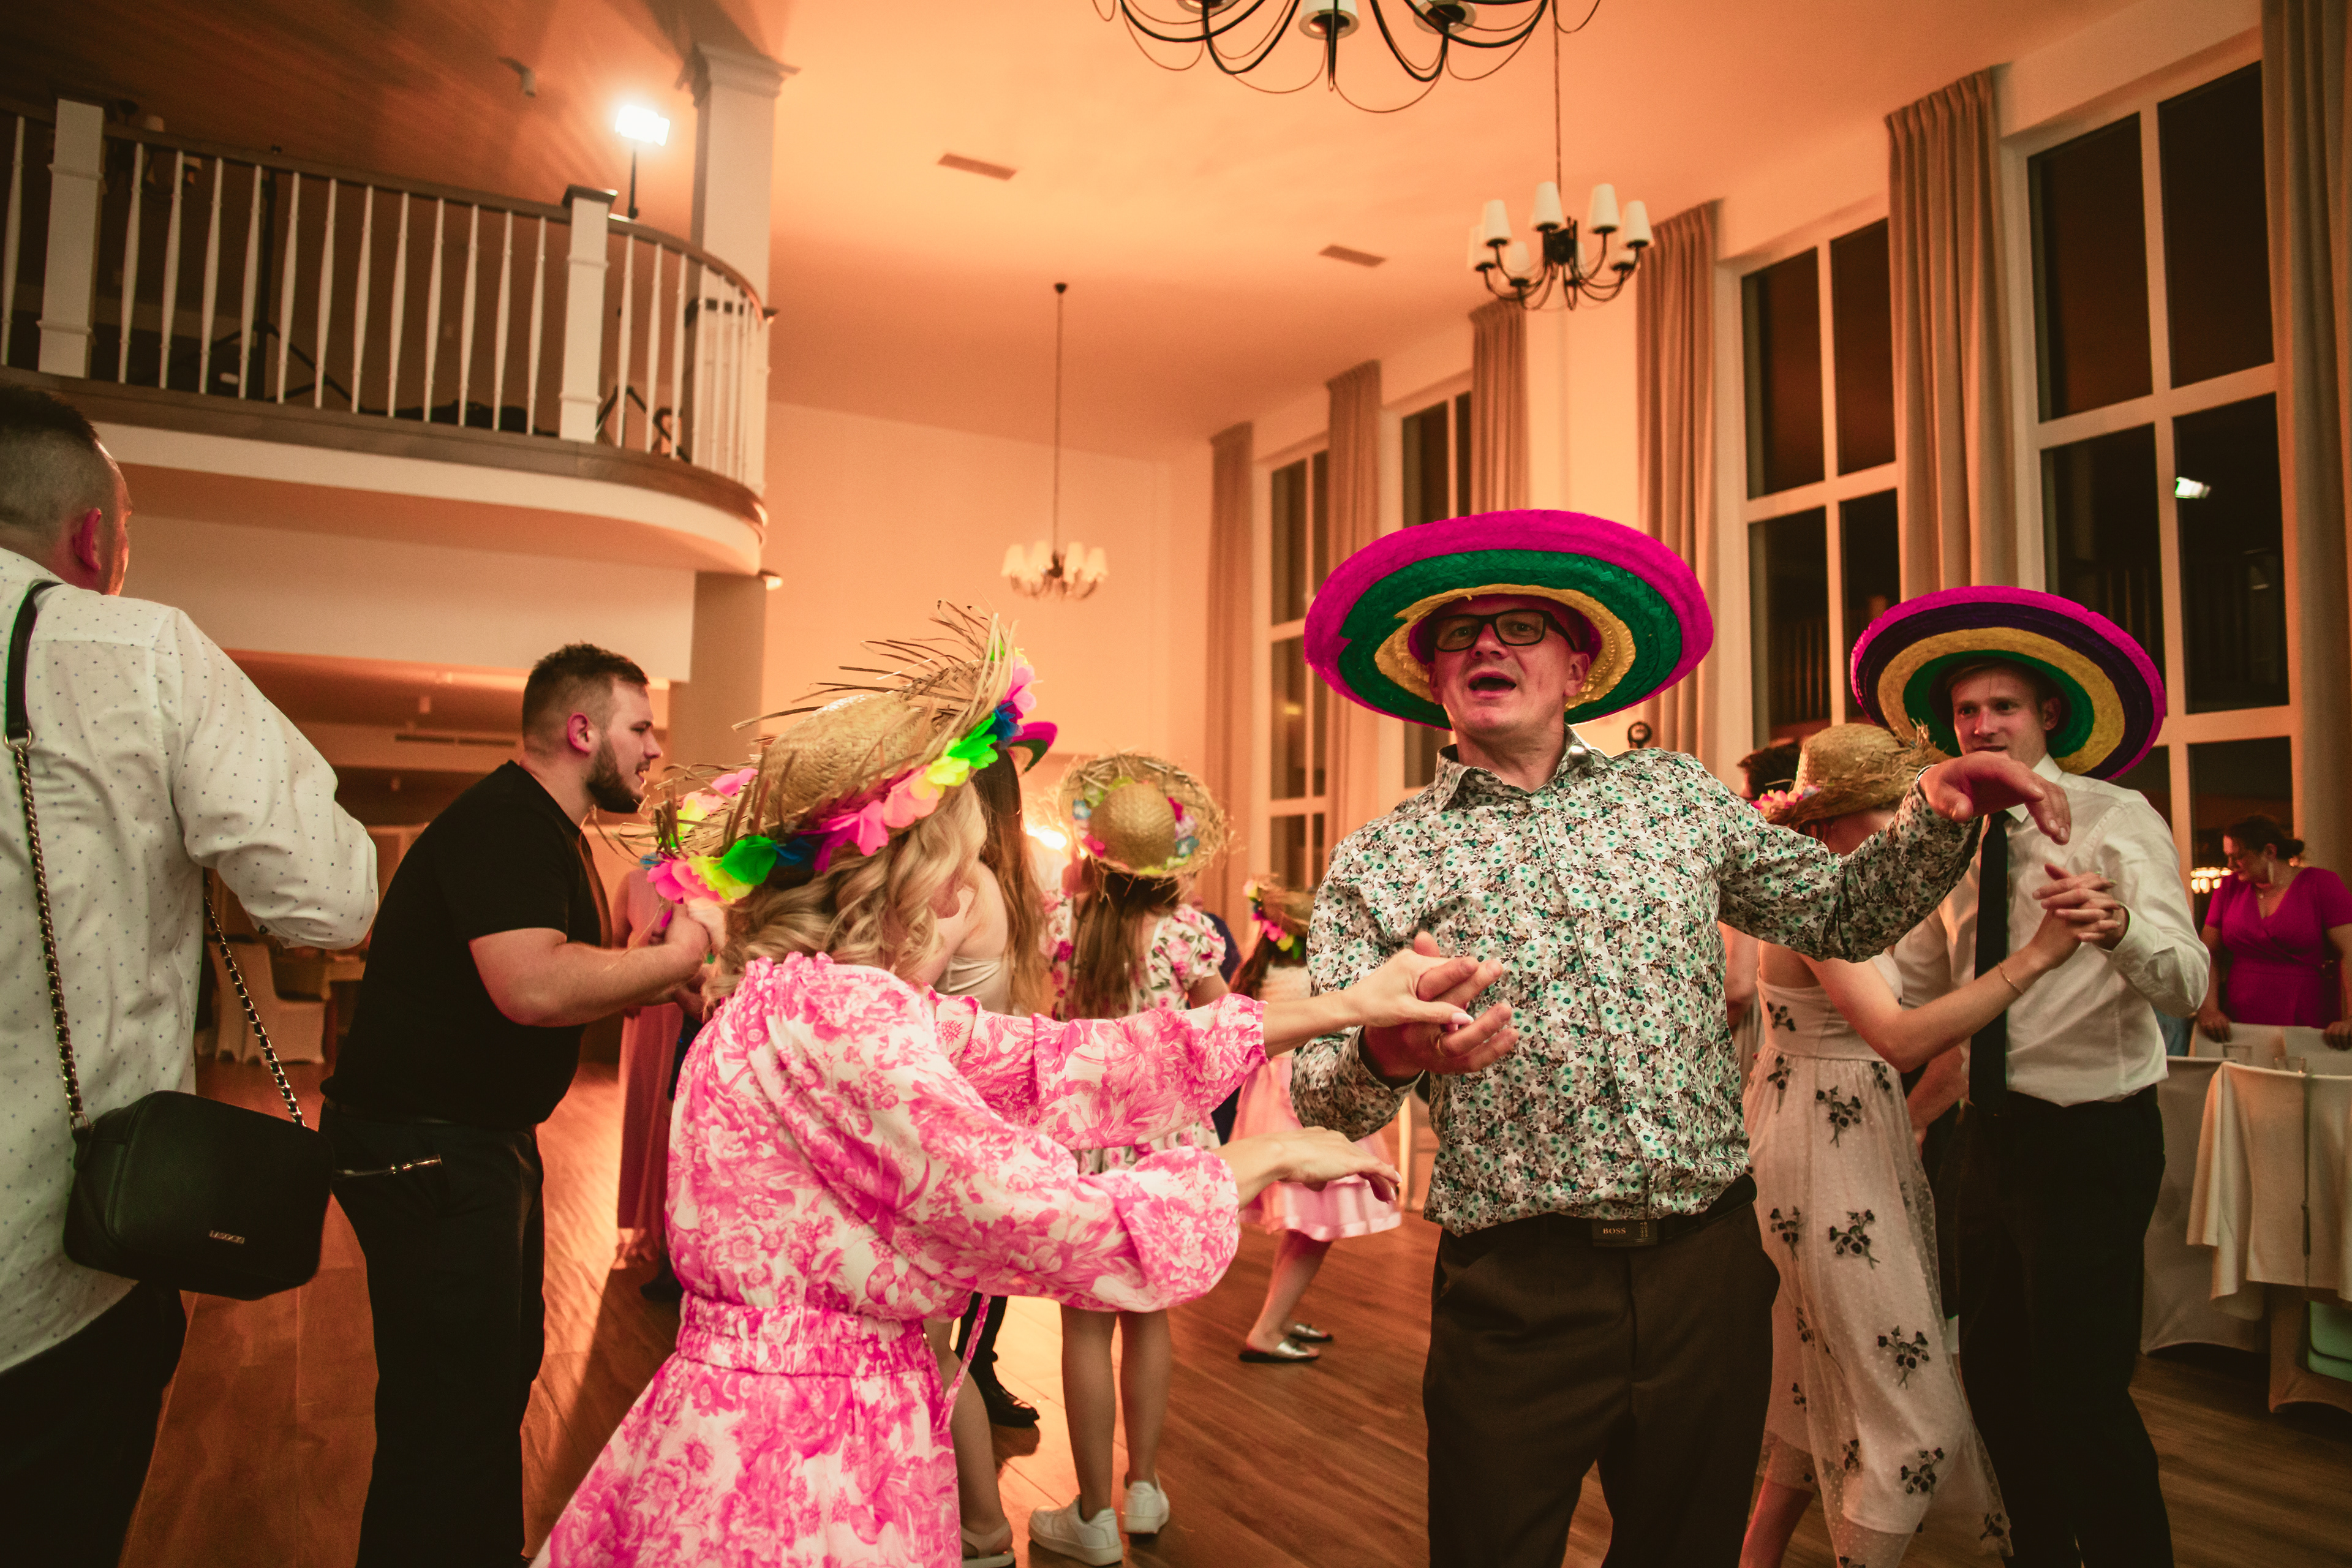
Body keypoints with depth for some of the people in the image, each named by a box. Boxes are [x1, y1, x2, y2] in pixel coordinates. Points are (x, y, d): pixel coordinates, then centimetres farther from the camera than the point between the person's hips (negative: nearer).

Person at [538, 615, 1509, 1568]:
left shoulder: (834, 997, 5)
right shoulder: (837, 1015, -24)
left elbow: (1057, 1061, 2)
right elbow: (1070, 1231, -26)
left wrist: (1343, 1006, 1)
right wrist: (1268, 1158, -10)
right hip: (791, 1481, -9)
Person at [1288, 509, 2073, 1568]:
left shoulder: (1677, 793, 7)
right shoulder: (1379, 861, -3)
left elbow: (1841, 914, 13)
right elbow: (1322, 1100, -8)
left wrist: (1936, 817, -3)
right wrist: (1382, 1054, -31)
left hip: (1710, 1268, 3)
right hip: (1517, 1291, -3)